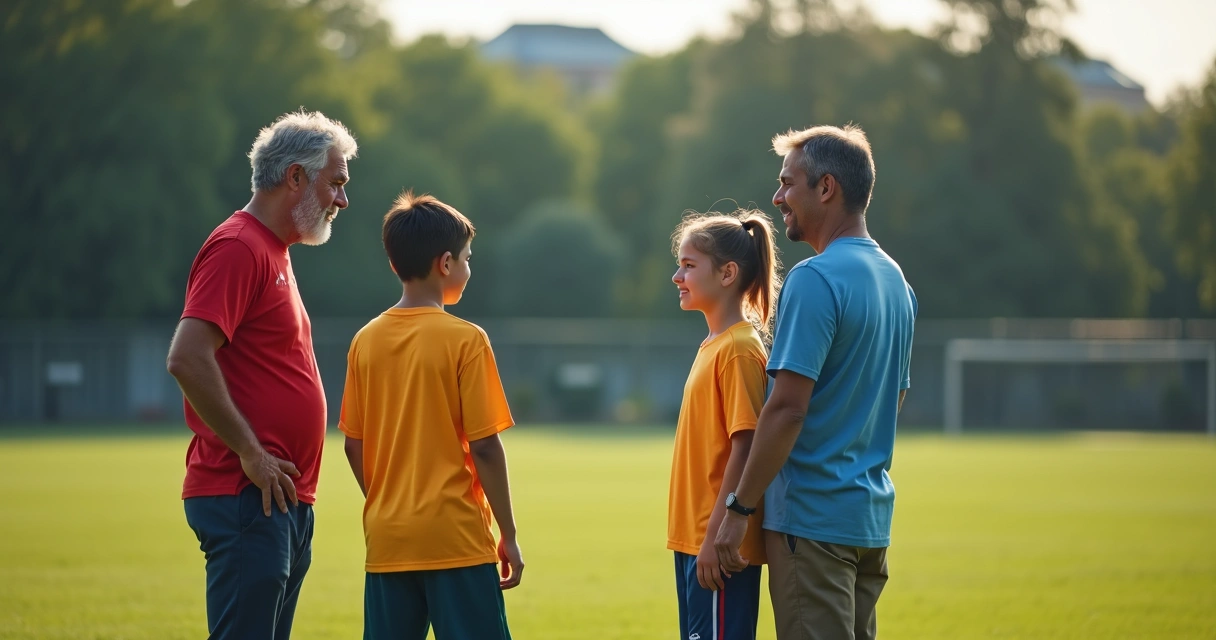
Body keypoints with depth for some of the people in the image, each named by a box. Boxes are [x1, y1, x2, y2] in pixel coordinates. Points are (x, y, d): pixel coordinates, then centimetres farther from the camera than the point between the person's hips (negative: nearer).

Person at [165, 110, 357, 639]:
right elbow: (186, 358, -22)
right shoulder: (237, 248, -11)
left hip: (286, 501, 10)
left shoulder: (274, 253, 21)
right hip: (247, 497, -10)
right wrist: (250, 454, -19)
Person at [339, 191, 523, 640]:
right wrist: (508, 535, -2)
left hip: (388, 541, 5)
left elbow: (354, 446, 7)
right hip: (456, 539, -5)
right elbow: (484, 447, -10)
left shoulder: (366, 341, 5)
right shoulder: (464, 340, -9)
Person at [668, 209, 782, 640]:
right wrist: (694, 539, 17)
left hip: (721, 545, -9)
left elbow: (744, 450, -19)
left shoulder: (739, 350, -14)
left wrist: (716, 538, -22)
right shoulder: (712, 346, 14)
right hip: (693, 538, 9)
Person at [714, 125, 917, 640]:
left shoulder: (814, 279, -15)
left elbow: (787, 408, -20)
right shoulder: (895, 279, 13)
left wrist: (739, 507, -14)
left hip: (813, 516, -9)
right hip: (871, 516, 9)